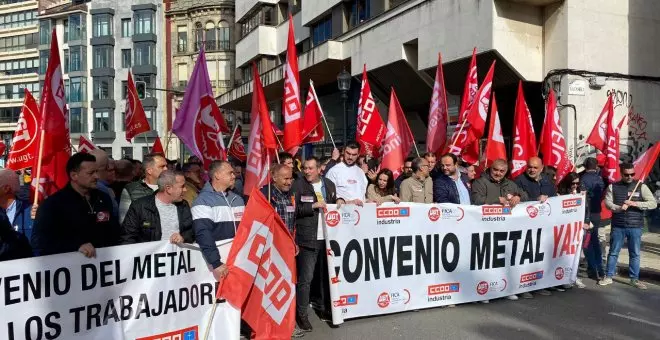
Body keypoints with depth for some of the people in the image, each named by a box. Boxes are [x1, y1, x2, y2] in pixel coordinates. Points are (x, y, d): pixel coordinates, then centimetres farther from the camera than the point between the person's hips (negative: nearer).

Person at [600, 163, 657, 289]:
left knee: (635, 254, 9)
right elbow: (608, 202, -4)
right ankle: (608, 277, 17)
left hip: (635, 227, 0)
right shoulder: (613, 187, 3)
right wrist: (618, 208, -23)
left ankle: (634, 279, 21)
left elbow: (653, 203, -4)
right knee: (613, 252, 8)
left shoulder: (641, 186, 1)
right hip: (618, 226, 0)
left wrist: (635, 203, -17)